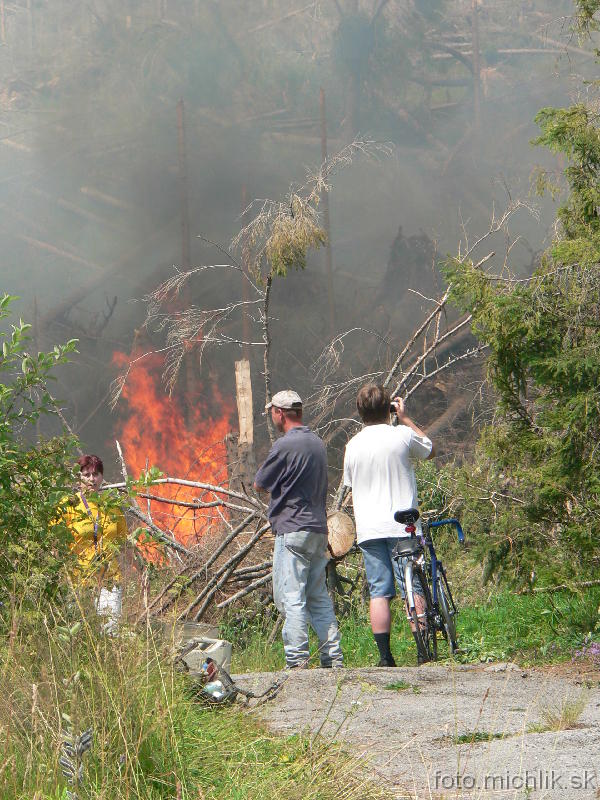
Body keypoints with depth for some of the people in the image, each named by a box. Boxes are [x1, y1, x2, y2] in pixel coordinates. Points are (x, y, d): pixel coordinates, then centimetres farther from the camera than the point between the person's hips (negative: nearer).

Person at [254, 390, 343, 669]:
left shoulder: (285, 446, -12)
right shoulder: (318, 443, 15)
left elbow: (259, 485, -2)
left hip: (292, 530, -8)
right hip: (319, 528, 8)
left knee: (291, 598, -7)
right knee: (319, 598, 11)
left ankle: (297, 659, -12)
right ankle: (333, 658, 9)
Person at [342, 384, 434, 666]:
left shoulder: (353, 445, 4)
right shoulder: (402, 435, -5)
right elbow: (430, 450, 15)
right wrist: (405, 418, 18)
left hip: (368, 529, 2)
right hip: (402, 526, -2)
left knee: (379, 592, 2)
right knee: (414, 590, 2)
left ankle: (385, 656, -1)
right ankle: (423, 651, 0)